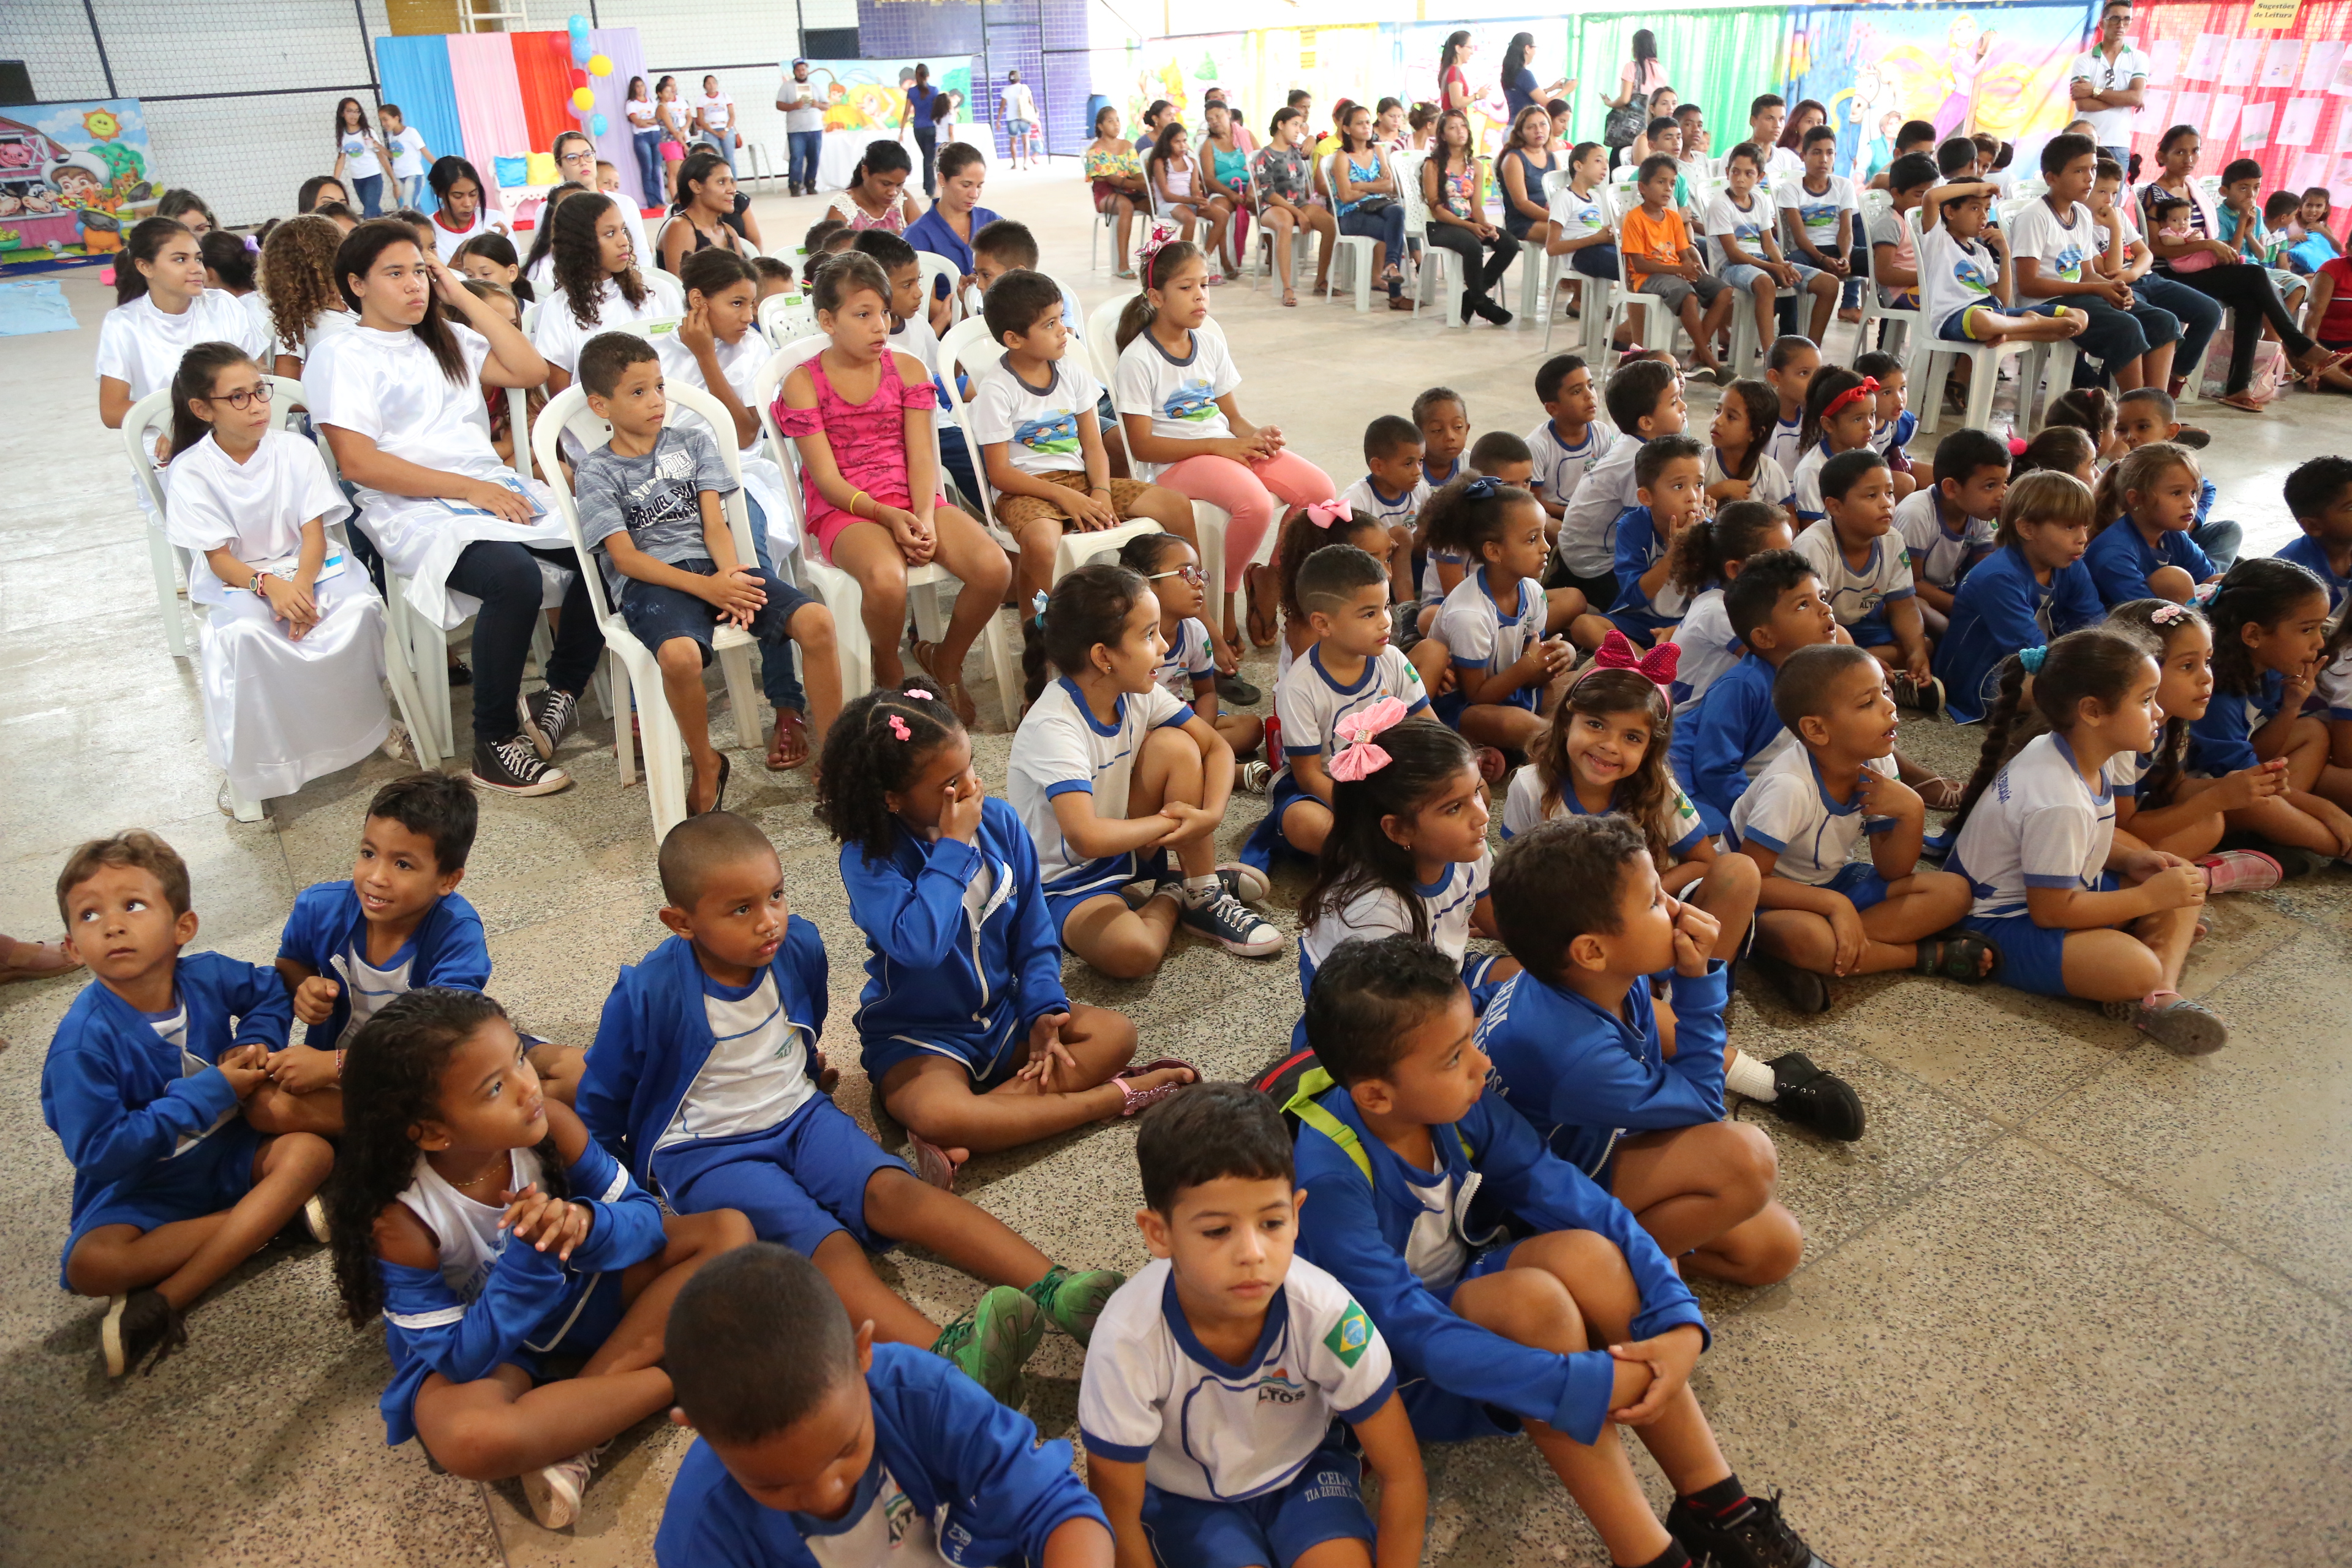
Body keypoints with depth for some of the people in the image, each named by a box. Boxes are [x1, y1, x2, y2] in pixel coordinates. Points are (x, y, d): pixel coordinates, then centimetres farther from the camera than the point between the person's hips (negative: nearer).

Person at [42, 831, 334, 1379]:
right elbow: (98, 1152, -24)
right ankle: (274, 1216, -18)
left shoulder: (207, 976, -10)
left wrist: (254, 1043, -7)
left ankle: (163, 1303, -22)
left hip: (227, 1156, 5)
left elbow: (270, 991, 14)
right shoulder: (84, 1041, -22)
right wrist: (209, 1093, -24)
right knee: (91, 1264, -31)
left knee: (310, 1149, -23)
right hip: (141, 1190, -4)